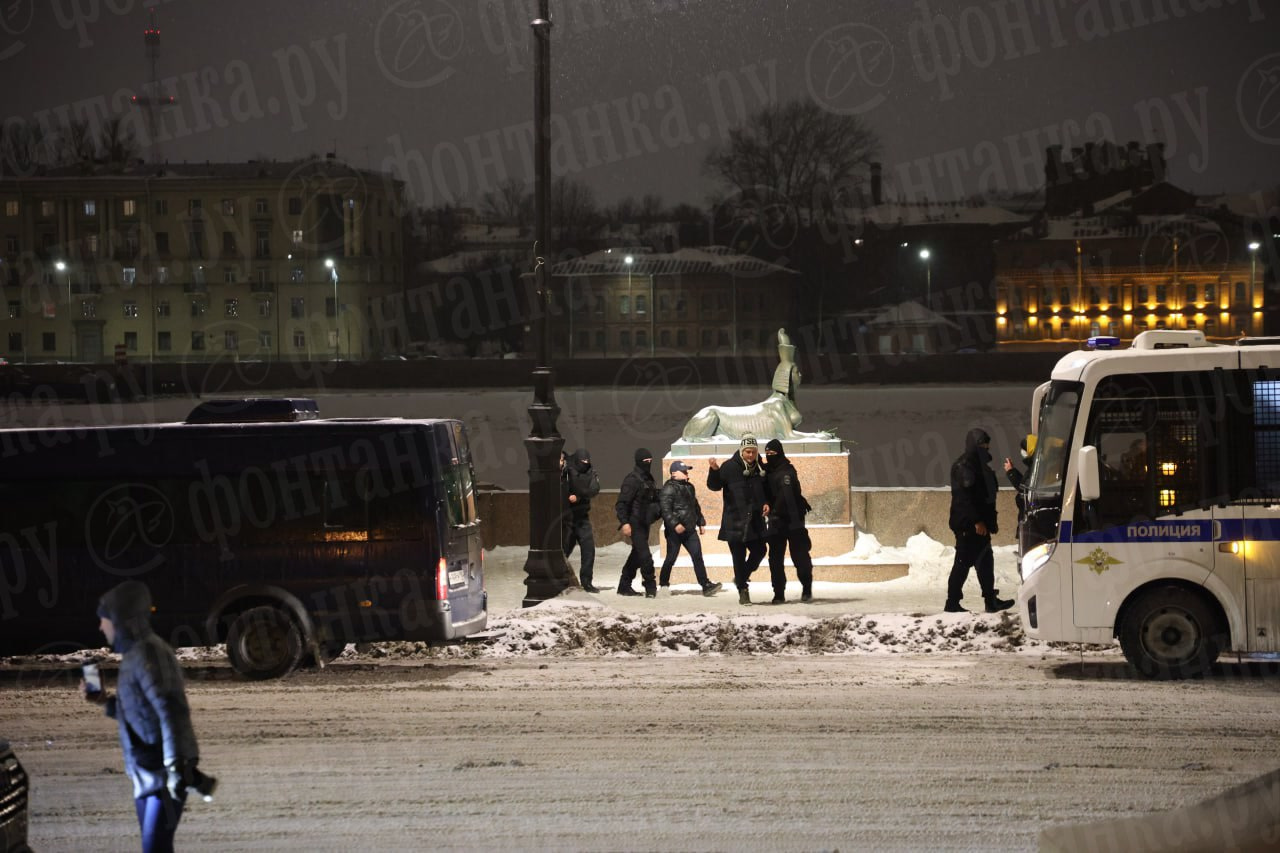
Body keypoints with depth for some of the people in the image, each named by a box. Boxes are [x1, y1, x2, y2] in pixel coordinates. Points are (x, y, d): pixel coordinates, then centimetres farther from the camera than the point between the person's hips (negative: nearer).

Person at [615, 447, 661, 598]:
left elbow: (653, 500, 24)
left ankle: (624, 586, 20)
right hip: (635, 524, -9)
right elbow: (621, 503, -18)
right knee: (645, 556, -11)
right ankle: (650, 587, -4)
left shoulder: (648, 479, 14)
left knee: (637, 555, 13)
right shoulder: (632, 480, -13)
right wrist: (624, 523, -25)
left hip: (644, 523, 9)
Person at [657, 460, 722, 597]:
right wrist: (675, 524, -27)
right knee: (671, 558, 2)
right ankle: (663, 584, 17)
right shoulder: (669, 488, -9)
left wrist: (701, 523, 23)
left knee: (697, 557, -2)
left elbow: (695, 507, 28)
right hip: (675, 531, -7)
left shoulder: (689, 487, 18)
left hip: (690, 529, 7)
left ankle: (706, 585, -7)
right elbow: (665, 509, -19)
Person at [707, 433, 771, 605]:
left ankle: (741, 577, 33)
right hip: (735, 520, -5)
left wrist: (767, 503, 0)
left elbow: (767, 490, 18)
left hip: (755, 520, 5)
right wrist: (714, 470, -25)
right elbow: (714, 486, -7)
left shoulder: (761, 469, 6)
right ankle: (742, 590, 7)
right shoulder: (730, 467, -8)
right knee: (739, 556, -2)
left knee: (759, 551, 9)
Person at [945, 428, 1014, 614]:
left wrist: (991, 521, 20)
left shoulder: (979, 465, 17)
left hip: (979, 524, 10)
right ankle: (952, 602, -2)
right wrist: (976, 521, -24)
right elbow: (964, 496, -21)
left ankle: (991, 600, 14)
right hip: (967, 524, -10)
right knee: (964, 561, -6)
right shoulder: (963, 465, -14)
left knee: (985, 560, 10)